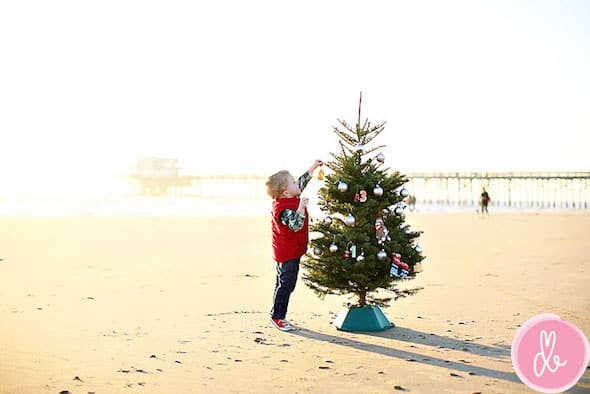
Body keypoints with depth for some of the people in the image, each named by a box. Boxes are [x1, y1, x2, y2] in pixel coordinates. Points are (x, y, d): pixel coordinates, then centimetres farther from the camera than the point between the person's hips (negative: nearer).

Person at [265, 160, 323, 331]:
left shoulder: (290, 199, 4)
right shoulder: (284, 209, -25)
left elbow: (302, 182, 18)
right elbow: (296, 225, -34)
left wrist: (313, 167, 22)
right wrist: (301, 207, -39)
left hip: (292, 251, 10)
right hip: (287, 253, -10)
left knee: (286, 284, 16)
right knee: (285, 285, -2)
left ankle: (278, 316, 24)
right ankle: (277, 316, 7)